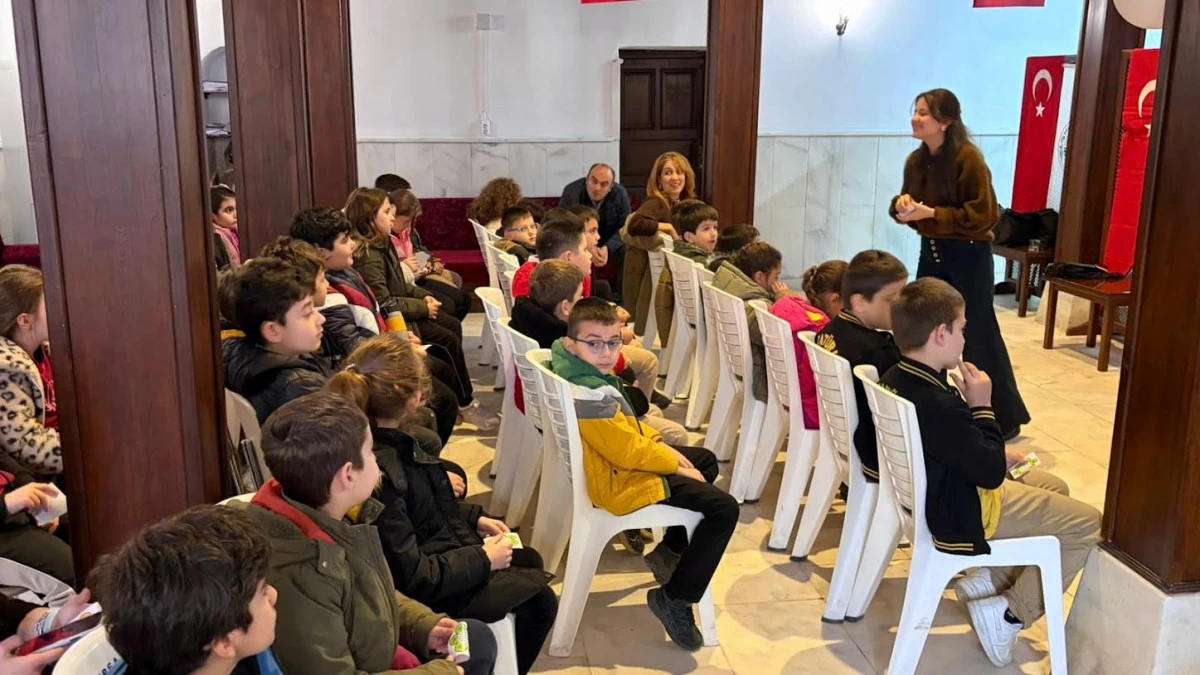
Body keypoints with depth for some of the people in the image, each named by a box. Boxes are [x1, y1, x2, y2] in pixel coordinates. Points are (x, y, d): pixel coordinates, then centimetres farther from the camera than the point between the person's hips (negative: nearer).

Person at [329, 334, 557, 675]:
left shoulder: (389, 441, -6)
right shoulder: (378, 472, -35)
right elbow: (412, 577, -29)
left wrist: (474, 517, 6)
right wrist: (482, 559, -18)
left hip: (436, 551, 9)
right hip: (426, 591, -9)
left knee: (530, 560, 22)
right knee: (539, 598, 1)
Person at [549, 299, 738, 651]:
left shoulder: (574, 369, -1)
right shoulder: (592, 395, -34)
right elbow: (628, 452, -27)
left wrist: (660, 444, 4)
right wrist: (674, 463, -11)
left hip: (617, 461, 11)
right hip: (620, 481, -11)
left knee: (707, 460, 25)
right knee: (724, 508, -12)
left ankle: (670, 549, 31)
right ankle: (674, 598, -2)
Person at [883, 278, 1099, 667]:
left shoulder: (895, 379, -5)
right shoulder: (940, 405, -34)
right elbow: (991, 474, -22)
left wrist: (995, 459, 4)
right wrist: (982, 406, -16)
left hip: (934, 495, 9)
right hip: (961, 516, -9)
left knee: (1054, 488, 25)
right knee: (1089, 524, 3)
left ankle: (988, 579, 21)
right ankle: (1007, 615, 4)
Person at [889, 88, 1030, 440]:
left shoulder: (968, 158, -18)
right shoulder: (916, 160, 5)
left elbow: (983, 215, -21)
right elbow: (909, 209, 15)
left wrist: (931, 213, -25)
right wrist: (902, 202, -9)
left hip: (968, 256, -7)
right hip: (931, 252, 7)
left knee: (979, 336, -1)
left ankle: (1005, 420, 13)